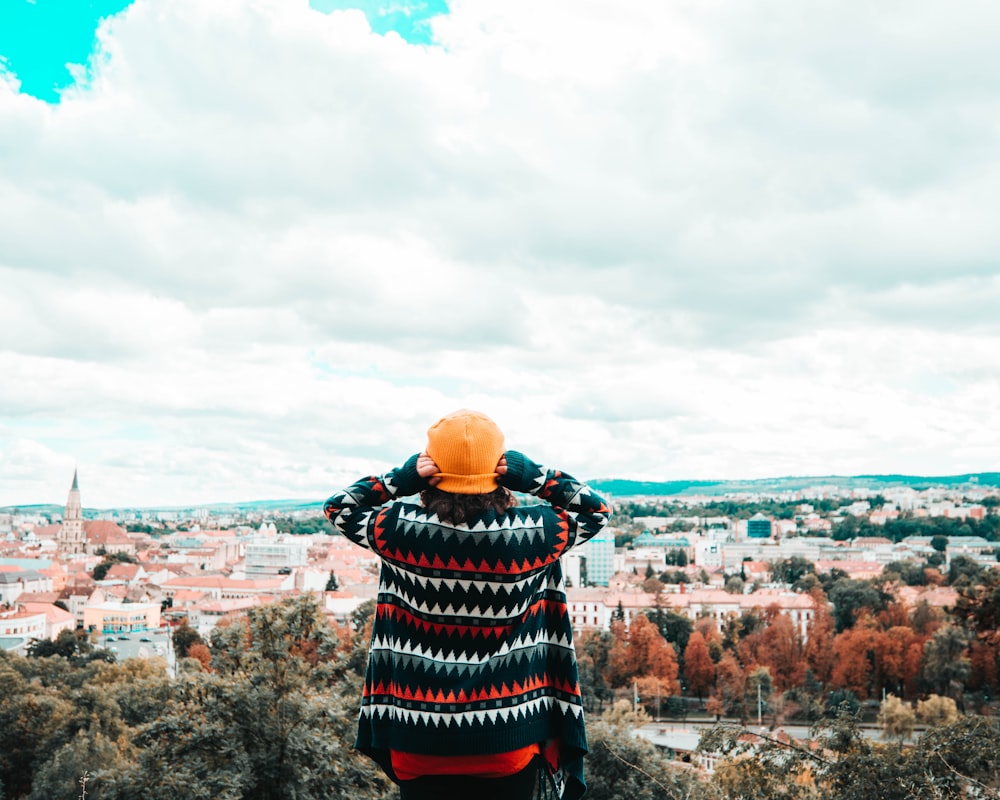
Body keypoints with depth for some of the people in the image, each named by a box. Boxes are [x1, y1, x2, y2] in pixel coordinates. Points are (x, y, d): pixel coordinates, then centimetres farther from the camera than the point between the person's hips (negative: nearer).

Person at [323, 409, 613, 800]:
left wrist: (401, 478, -7)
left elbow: (338, 507, 6)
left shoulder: (402, 530, -14)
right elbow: (597, 510, 6)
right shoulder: (534, 532, -14)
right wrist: (533, 476, -6)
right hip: (508, 737, 0)